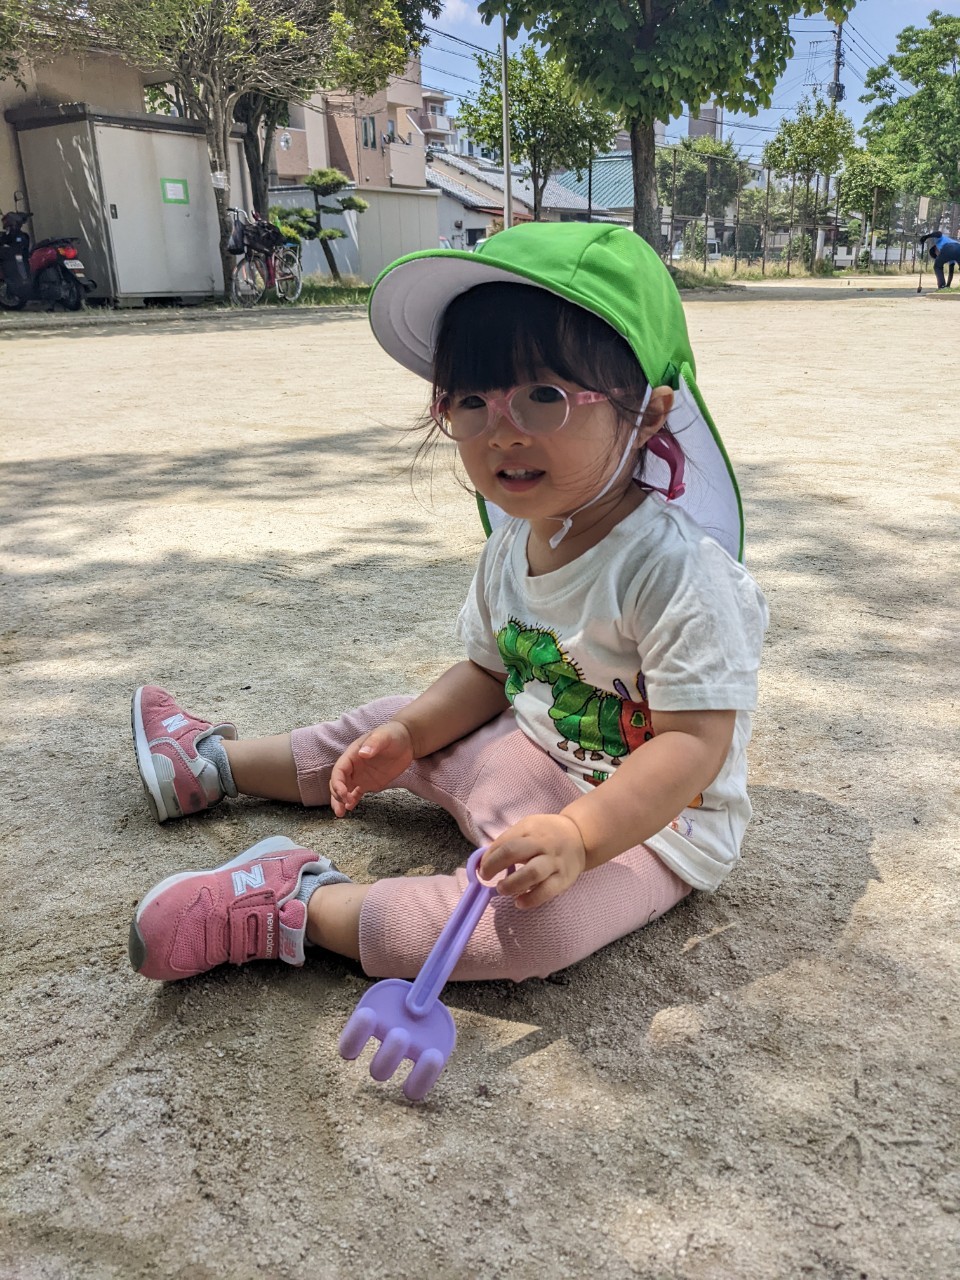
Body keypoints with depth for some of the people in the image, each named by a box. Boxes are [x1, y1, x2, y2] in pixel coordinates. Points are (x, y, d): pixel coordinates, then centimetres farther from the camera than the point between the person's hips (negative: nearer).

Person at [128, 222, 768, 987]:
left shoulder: (677, 569, -28)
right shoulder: (511, 545, -4)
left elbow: (694, 745, -30)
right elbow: (488, 673, 9)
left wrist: (579, 835, -42)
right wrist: (406, 734, -6)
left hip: (648, 816, -7)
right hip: (532, 754, 7)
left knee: (528, 922, -34)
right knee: (387, 732, 14)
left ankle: (298, 907, -19)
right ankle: (216, 762, 37)